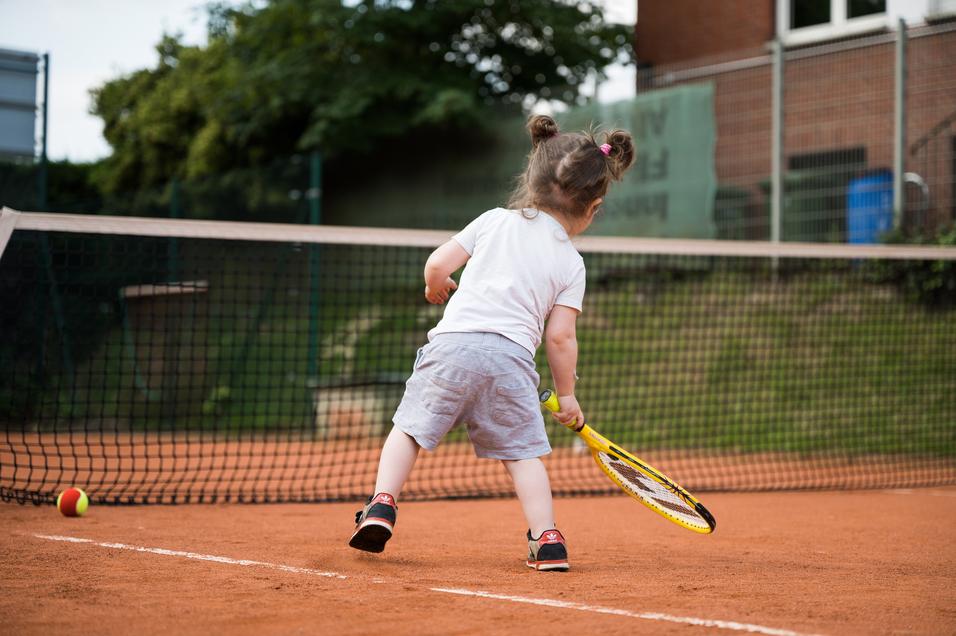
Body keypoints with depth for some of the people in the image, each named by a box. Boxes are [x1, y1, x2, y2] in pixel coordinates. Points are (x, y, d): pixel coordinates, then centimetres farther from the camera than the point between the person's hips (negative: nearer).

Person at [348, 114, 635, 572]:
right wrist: (566, 396, 19)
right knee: (523, 451, 11)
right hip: (512, 357, 0)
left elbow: (437, 265, 8)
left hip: (453, 341, 0)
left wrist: (437, 289, 32)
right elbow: (560, 337, 6)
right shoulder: (571, 263, 11)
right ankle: (547, 539, 2)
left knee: (409, 427, 11)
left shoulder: (495, 221, 13)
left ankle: (382, 504, -4)